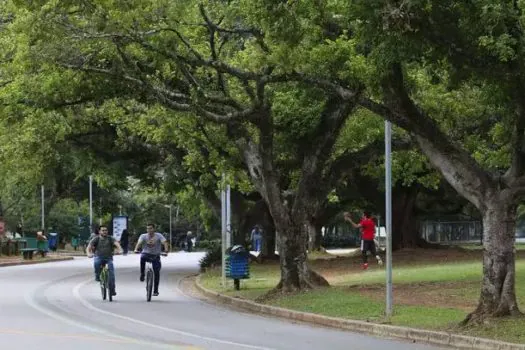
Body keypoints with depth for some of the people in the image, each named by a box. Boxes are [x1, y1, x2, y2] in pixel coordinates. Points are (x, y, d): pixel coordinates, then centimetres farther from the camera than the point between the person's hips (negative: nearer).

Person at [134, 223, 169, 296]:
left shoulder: (158, 236, -8)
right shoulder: (143, 236, -6)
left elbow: (165, 242, -21)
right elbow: (139, 242, -21)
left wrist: (166, 251, -40)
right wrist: (136, 249, -42)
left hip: (155, 256, 0)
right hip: (146, 254, 0)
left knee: (156, 272, -9)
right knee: (142, 257, -37)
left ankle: (155, 291, 2)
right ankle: (142, 274, -20)